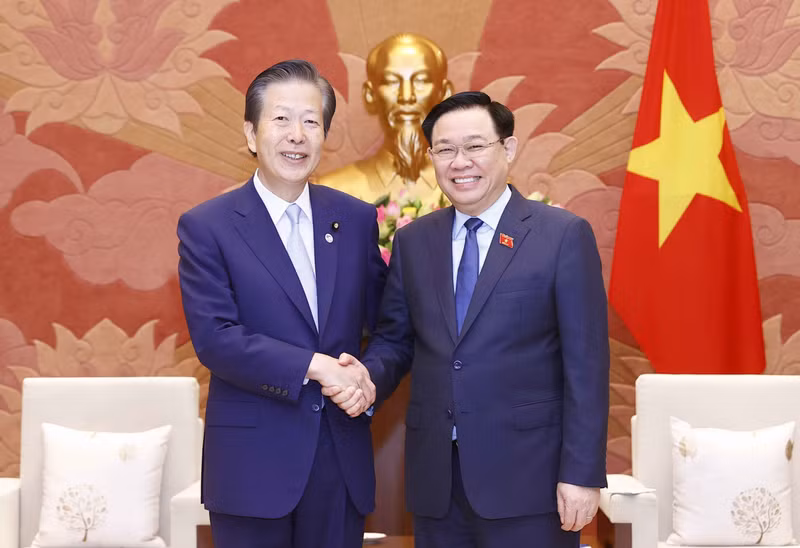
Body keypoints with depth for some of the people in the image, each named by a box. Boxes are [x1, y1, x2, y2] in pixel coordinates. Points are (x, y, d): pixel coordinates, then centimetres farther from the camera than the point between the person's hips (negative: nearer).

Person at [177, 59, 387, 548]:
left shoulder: (357, 218, 5)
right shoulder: (207, 227, -5)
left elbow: (379, 319, 10)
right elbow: (214, 338, -13)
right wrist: (315, 366, -19)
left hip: (343, 457, 3)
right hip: (254, 460, -3)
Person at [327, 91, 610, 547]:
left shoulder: (564, 235, -4)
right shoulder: (413, 241, 9)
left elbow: (585, 364, -6)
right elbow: (395, 339, 14)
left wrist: (582, 474, -10)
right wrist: (369, 377, -8)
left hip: (528, 475, -3)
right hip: (436, 478, 4)